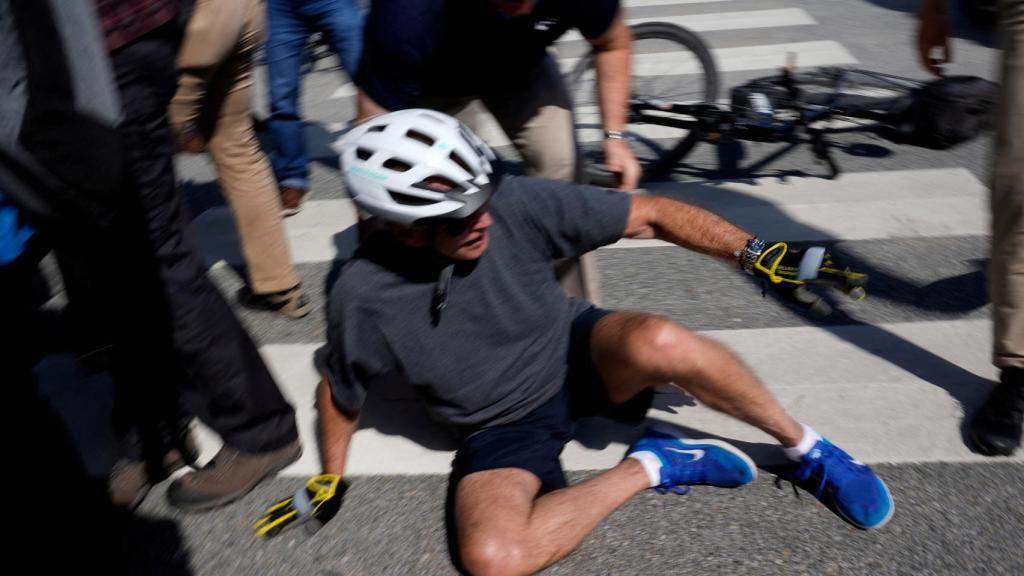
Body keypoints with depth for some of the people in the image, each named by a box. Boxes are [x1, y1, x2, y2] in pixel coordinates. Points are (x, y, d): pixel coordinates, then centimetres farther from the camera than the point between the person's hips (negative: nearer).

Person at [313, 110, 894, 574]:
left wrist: (757, 253, -21)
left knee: (655, 341, -37)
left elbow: (650, 214, -14)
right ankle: (649, 466, -9)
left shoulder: (516, 204, -21)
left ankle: (808, 449, -10)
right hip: (505, 426, 1)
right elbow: (341, 390, 2)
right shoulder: (365, 296, -19)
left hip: (578, 354, 0)